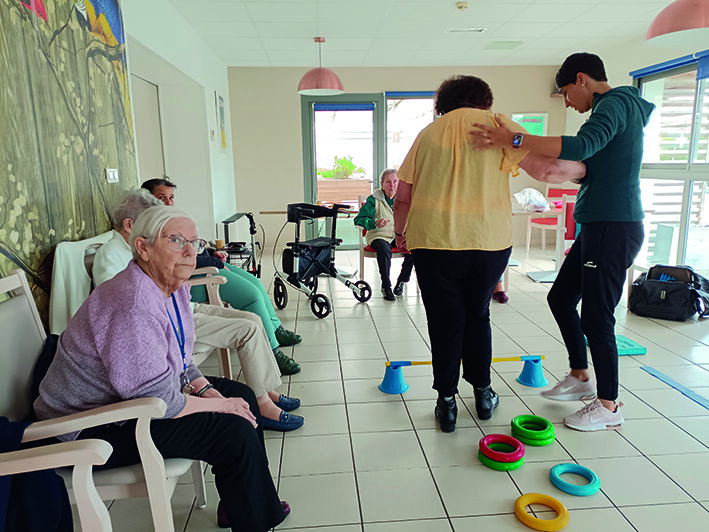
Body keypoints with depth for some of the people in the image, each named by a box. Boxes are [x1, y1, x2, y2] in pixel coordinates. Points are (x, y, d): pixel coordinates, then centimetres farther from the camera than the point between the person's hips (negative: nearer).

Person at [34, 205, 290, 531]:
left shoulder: (173, 287, 0)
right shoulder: (133, 307, -31)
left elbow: (180, 362, 10)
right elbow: (159, 402, -30)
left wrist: (207, 390, -6)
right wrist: (219, 405, -17)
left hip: (134, 396, 10)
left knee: (241, 395, 7)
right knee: (234, 431, -19)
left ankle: (240, 502, 23)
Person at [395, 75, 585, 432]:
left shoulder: (428, 133, 12)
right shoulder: (496, 124, 5)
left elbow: (403, 197, 9)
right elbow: (545, 168, -6)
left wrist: (400, 232, 24)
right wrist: (585, 168, 12)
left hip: (434, 241, 0)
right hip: (489, 241, 0)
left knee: (444, 321, 10)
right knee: (478, 315, 19)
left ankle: (447, 403, 17)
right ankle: (483, 394, 30)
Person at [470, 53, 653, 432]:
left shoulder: (614, 105, -11)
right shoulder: (617, 107, 21)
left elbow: (581, 147, -32)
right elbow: (583, 168, 23)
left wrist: (514, 140, -33)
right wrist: (530, 156, 15)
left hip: (613, 228, -10)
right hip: (597, 226, 10)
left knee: (597, 316, -4)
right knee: (560, 297, 16)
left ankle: (608, 405, 12)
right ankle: (581, 377, 30)